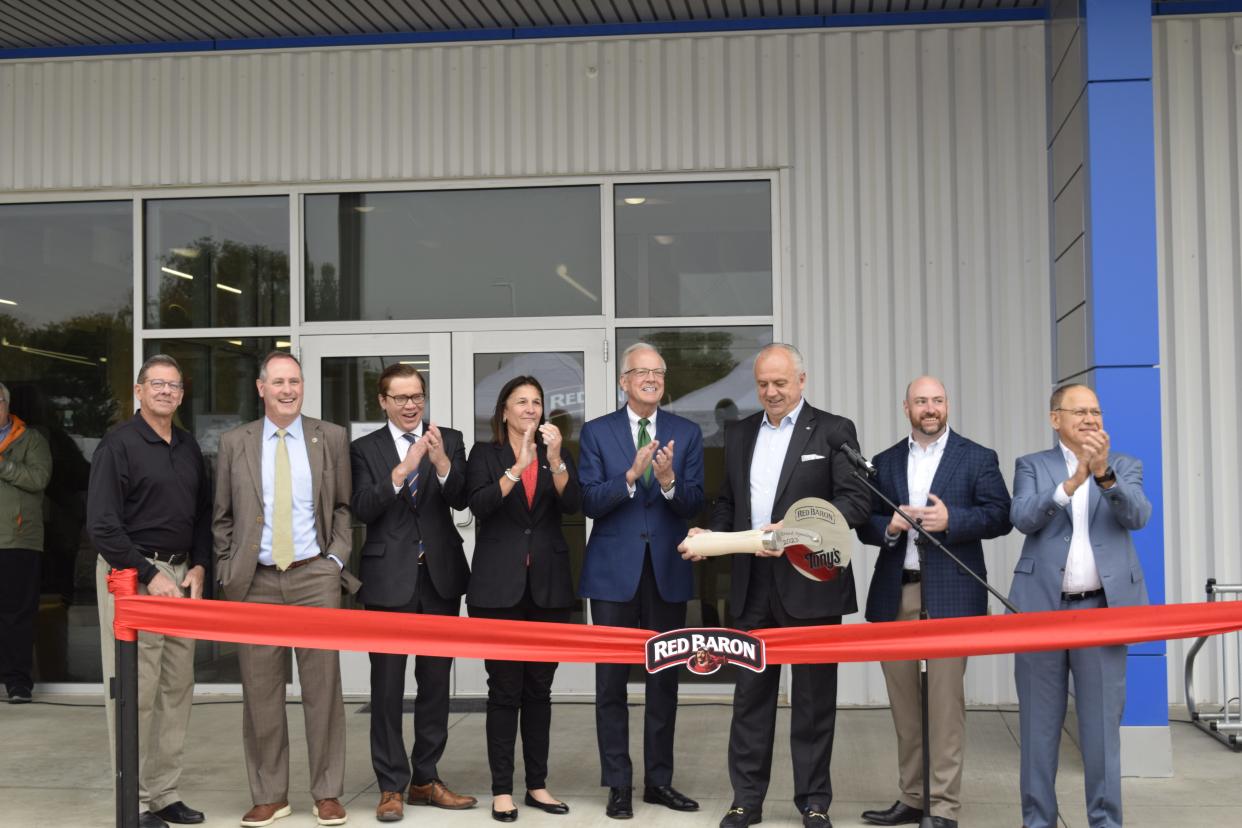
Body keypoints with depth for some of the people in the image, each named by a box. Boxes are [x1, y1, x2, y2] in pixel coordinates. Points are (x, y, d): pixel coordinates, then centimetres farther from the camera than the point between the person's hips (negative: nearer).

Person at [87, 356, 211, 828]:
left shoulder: (188, 447, 13)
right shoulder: (119, 445, -7)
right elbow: (102, 526, -12)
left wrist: (198, 567, 4)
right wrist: (150, 576, -14)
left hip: (181, 575, 7)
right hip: (131, 576, -6)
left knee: (177, 688, 8)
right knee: (134, 692, -4)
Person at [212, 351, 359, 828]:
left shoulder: (331, 438, 5)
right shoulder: (234, 443, 7)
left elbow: (343, 507, 10)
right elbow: (222, 517, 10)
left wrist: (336, 559, -1)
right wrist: (228, 573, 3)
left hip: (315, 576, -1)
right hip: (256, 581, 1)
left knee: (323, 686, 2)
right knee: (260, 691, 4)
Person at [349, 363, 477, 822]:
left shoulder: (449, 440, 5)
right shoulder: (365, 449, 1)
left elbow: (459, 499, -8)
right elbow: (363, 508, -12)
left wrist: (442, 462, -26)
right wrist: (403, 469, -24)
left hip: (440, 576, 2)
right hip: (389, 579, -2)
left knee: (436, 682, 10)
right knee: (387, 687, 2)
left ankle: (425, 779, 22)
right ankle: (392, 786, 11)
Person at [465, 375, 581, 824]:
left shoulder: (557, 454, 10)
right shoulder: (485, 454, 4)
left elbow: (572, 504, -6)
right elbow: (480, 504, -13)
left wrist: (554, 458, -19)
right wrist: (520, 465, -23)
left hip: (548, 586, 3)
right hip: (499, 586, -3)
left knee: (539, 688, 8)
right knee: (504, 689, -2)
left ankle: (538, 785, 16)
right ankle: (502, 790, 5)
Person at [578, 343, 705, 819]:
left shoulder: (687, 434, 5)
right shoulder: (597, 433, 1)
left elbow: (694, 504, -3)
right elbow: (589, 502, -8)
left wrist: (669, 481, -23)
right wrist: (630, 475, -23)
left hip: (668, 572, 2)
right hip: (614, 572, -2)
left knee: (664, 681, 9)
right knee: (612, 682, 3)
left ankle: (659, 780, 20)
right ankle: (618, 785, 11)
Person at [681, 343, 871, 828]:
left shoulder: (833, 432, -1)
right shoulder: (739, 435, 14)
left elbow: (856, 501, -10)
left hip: (810, 584, -4)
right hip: (753, 586, 4)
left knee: (813, 697, 5)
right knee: (750, 694, 8)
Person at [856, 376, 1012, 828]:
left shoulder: (977, 458, 3)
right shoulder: (885, 462, 13)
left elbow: (1000, 516, -4)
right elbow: (865, 524, 11)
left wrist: (950, 519, -18)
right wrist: (888, 527, -11)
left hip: (949, 594, -4)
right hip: (895, 594, 4)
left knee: (946, 699, -5)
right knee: (903, 700, 10)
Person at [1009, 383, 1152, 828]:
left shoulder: (1125, 466, 9)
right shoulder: (1032, 466, 7)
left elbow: (1138, 516, -9)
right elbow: (1022, 518, -10)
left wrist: (1104, 472, -25)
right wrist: (1071, 482, -23)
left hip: (1102, 608, 0)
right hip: (1042, 607, 0)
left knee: (1102, 723, 3)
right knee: (1039, 723, 6)